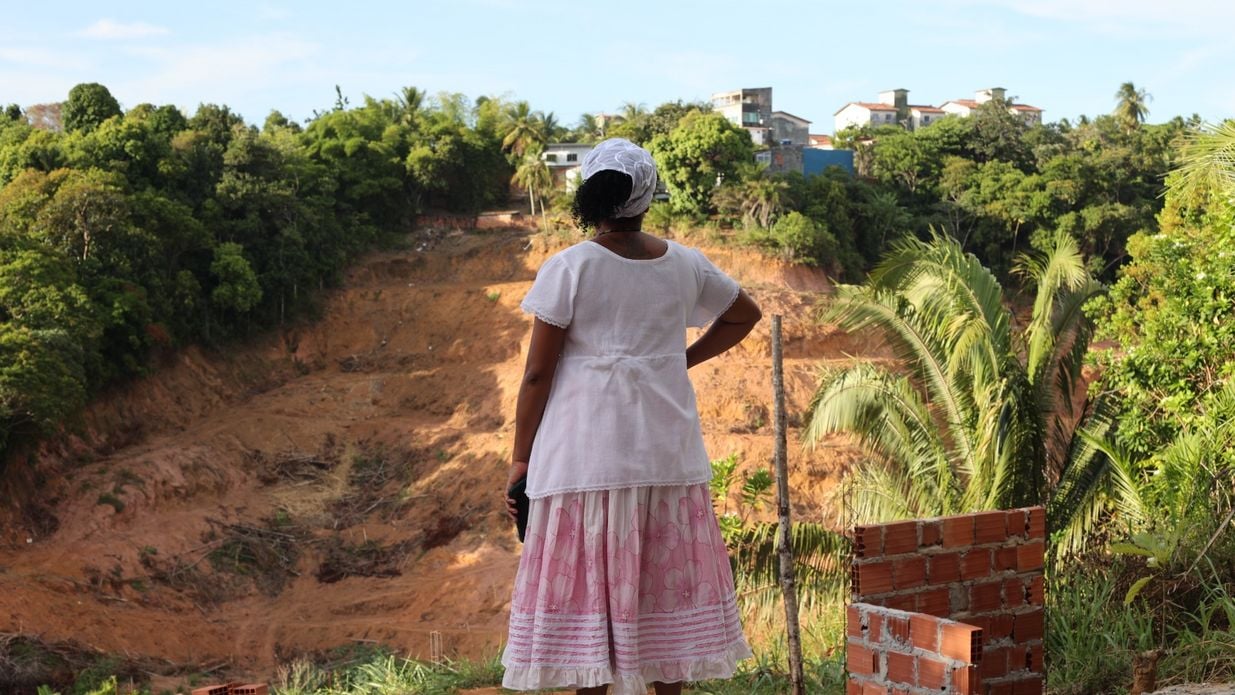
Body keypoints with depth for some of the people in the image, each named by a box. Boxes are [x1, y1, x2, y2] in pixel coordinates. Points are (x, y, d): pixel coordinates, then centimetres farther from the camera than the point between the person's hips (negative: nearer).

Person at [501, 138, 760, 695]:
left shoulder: (569, 268, -8)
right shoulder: (683, 264, 4)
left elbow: (538, 374, -7)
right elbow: (745, 314, 21)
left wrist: (521, 459, 0)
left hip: (586, 455, -4)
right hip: (669, 454, 4)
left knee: (586, 588, 2)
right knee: (668, 584, 12)